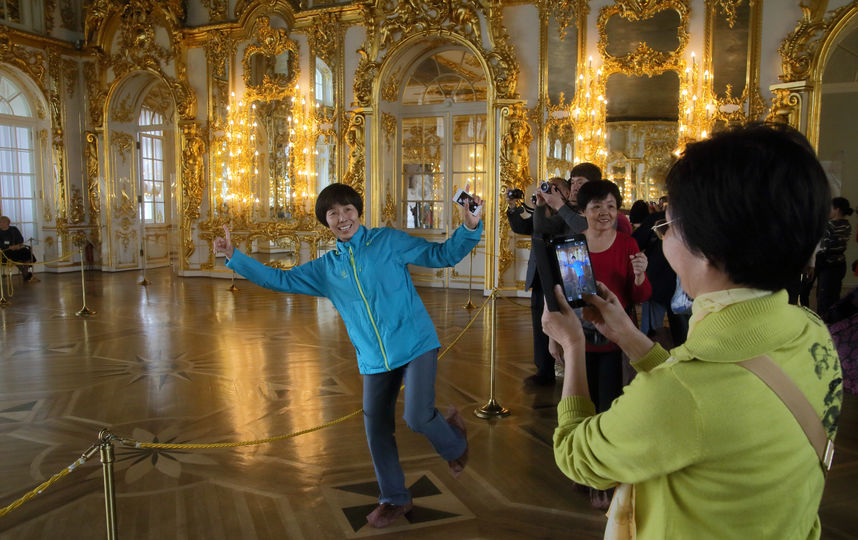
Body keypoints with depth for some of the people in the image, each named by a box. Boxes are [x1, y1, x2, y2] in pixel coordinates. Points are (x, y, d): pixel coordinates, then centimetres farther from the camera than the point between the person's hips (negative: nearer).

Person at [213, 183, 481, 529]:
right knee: (376, 430, 9)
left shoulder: (389, 241, -3)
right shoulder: (326, 268, 8)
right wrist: (234, 256, 7)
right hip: (374, 360, 5)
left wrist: (469, 228, -20)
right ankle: (395, 499, 33)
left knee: (417, 417, -18)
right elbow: (279, 280, 12)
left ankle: (454, 441, 20)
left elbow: (442, 255, -4)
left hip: (415, 345, -4)